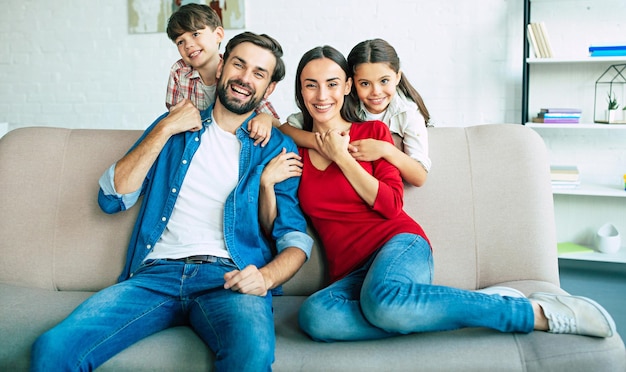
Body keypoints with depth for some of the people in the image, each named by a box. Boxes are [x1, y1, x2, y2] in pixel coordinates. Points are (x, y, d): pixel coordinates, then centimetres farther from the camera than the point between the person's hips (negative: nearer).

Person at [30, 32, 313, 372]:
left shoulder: (277, 148, 12)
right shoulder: (175, 126, 19)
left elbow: (295, 236, 6)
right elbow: (111, 199, 9)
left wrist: (266, 277, -16)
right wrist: (165, 129, 3)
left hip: (228, 279, -2)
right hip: (157, 274, 2)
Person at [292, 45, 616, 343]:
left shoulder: (373, 132, 8)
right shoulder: (297, 150, 14)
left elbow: (391, 205, -3)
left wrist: (341, 157, -3)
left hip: (398, 244, -2)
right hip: (351, 275, 3)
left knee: (381, 297, -40)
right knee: (313, 315, -35)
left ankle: (537, 312, -25)